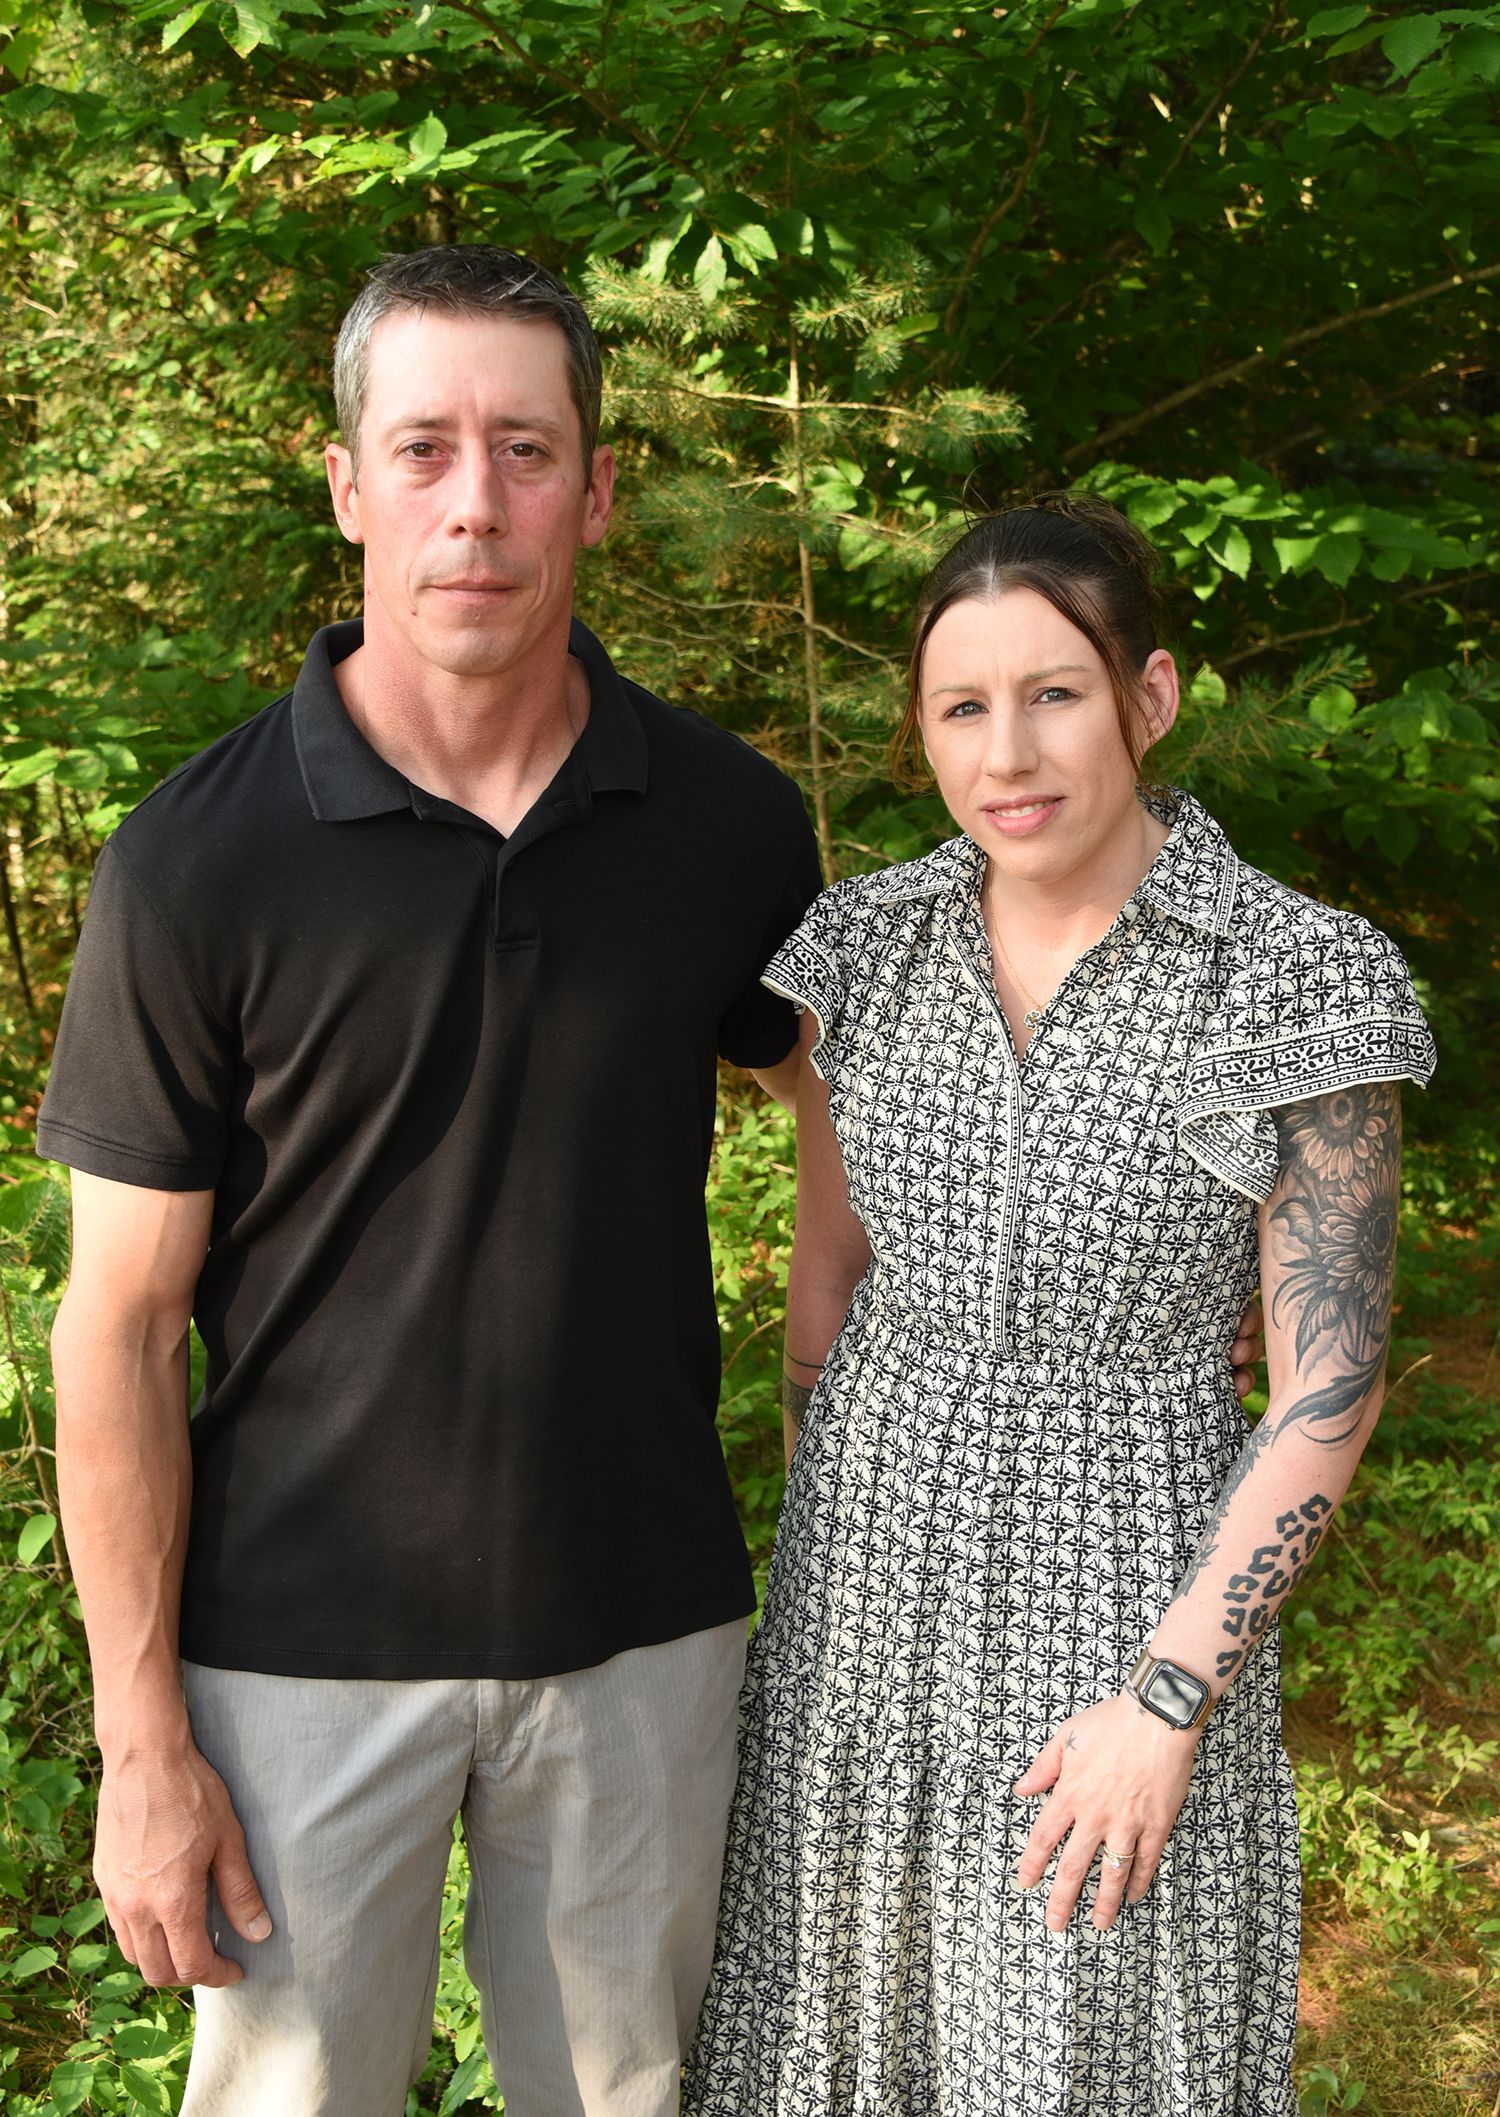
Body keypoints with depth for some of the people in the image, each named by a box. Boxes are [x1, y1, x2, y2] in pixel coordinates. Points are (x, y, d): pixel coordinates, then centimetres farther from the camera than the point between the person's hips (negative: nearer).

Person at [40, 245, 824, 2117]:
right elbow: (122, 1327, -8)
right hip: (306, 1648, -2)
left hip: (644, 1629, 2)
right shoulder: (198, 862, -12)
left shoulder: (729, 821, -4)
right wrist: (141, 1738, -8)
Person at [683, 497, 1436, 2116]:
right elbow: (828, 1267, 6)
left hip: (1133, 1597, -4)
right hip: (876, 1566, 4)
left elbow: (1329, 1388, -14)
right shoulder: (867, 944, -4)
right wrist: (815, 1544, 10)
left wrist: (1169, 1706, -16)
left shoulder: (1301, 982, -17)